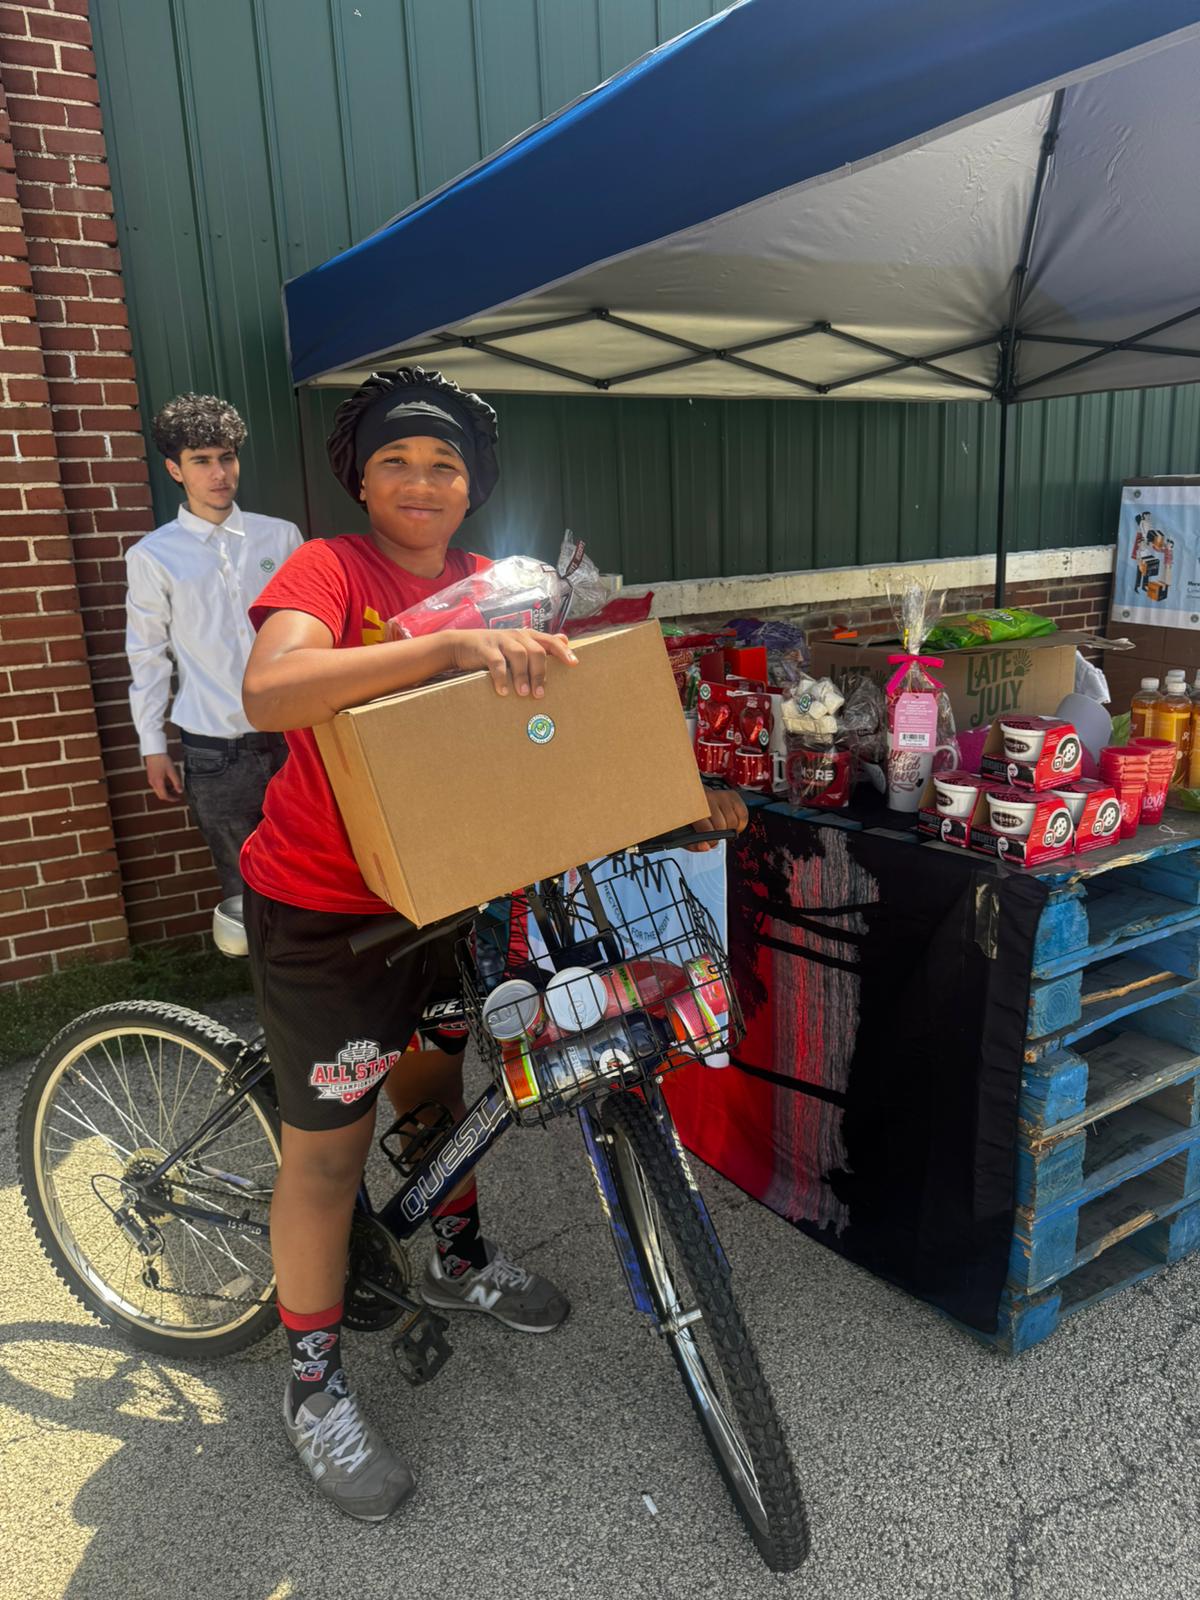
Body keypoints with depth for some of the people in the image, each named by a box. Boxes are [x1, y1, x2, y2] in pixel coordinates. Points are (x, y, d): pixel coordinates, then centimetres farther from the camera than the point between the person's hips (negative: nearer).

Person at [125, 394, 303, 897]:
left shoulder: (282, 536, 4)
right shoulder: (152, 556, 0)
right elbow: (147, 656, 4)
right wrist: (153, 747, 4)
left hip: (292, 734, 2)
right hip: (215, 751, -1)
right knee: (243, 882, 8)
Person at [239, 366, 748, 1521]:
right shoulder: (328, 569, -15)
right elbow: (270, 691, -35)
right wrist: (454, 645, -45)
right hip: (321, 908, -5)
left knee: (430, 1080, 24)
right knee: (329, 1145, 4)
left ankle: (457, 1263, 47)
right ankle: (314, 1385, 25)